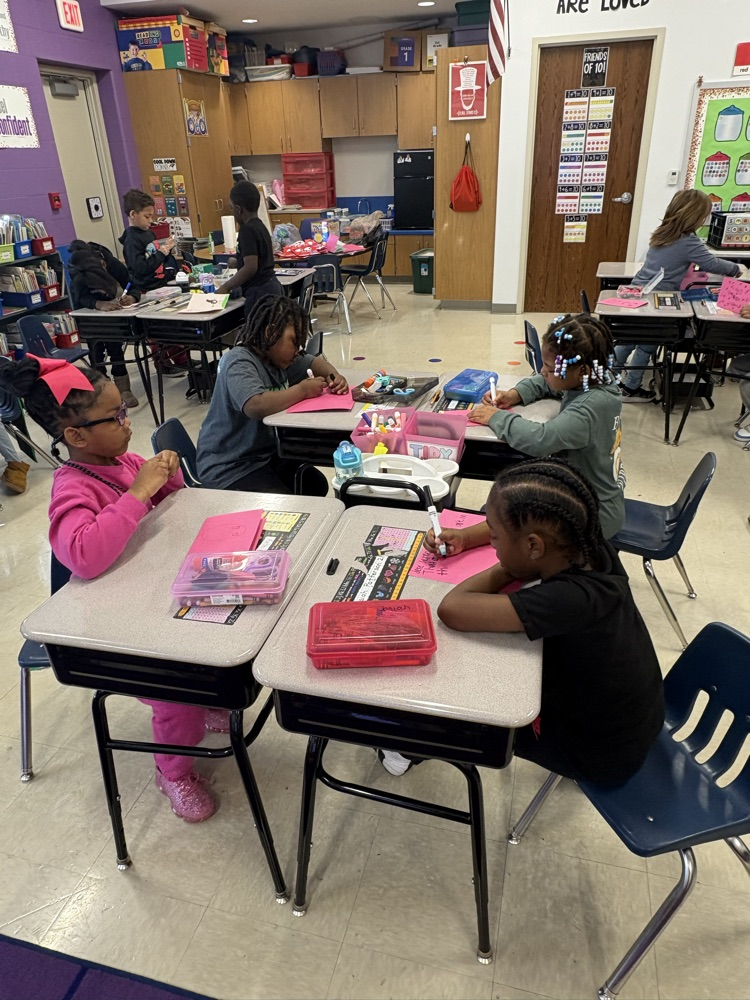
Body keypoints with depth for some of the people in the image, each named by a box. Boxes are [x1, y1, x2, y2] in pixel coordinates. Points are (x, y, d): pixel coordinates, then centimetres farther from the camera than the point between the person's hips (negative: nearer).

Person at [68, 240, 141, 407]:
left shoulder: (114, 264, -28)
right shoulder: (77, 275, -30)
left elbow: (133, 287, -27)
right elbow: (83, 298, -40)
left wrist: (131, 298, -51)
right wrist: (100, 304, -62)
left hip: (111, 310, 0)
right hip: (88, 312, 0)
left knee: (113, 343, -21)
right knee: (97, 345, -20)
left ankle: (123, 388, -18)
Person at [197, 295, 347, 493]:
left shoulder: (277, 355, 2)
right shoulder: (239, 362, -23)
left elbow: (315, 362, 19)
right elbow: (256, 406, -41)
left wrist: (333, 376, -5)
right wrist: (302, 390, -26)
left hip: (265, 453, 9)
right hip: (228, 469, -9)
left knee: (317, 486, 3)